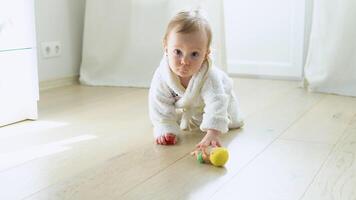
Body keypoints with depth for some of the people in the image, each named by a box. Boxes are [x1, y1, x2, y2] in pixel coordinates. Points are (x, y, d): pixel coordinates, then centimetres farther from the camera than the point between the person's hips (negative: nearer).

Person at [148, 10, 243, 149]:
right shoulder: (161, 75, -39)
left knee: (233, 122, 14)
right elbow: (159, 106, -31)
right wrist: (165, 130, -42)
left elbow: (216, 103, -56)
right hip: (183, 104, 1)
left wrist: (212, 134, -69)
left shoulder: (209, 76, -48)